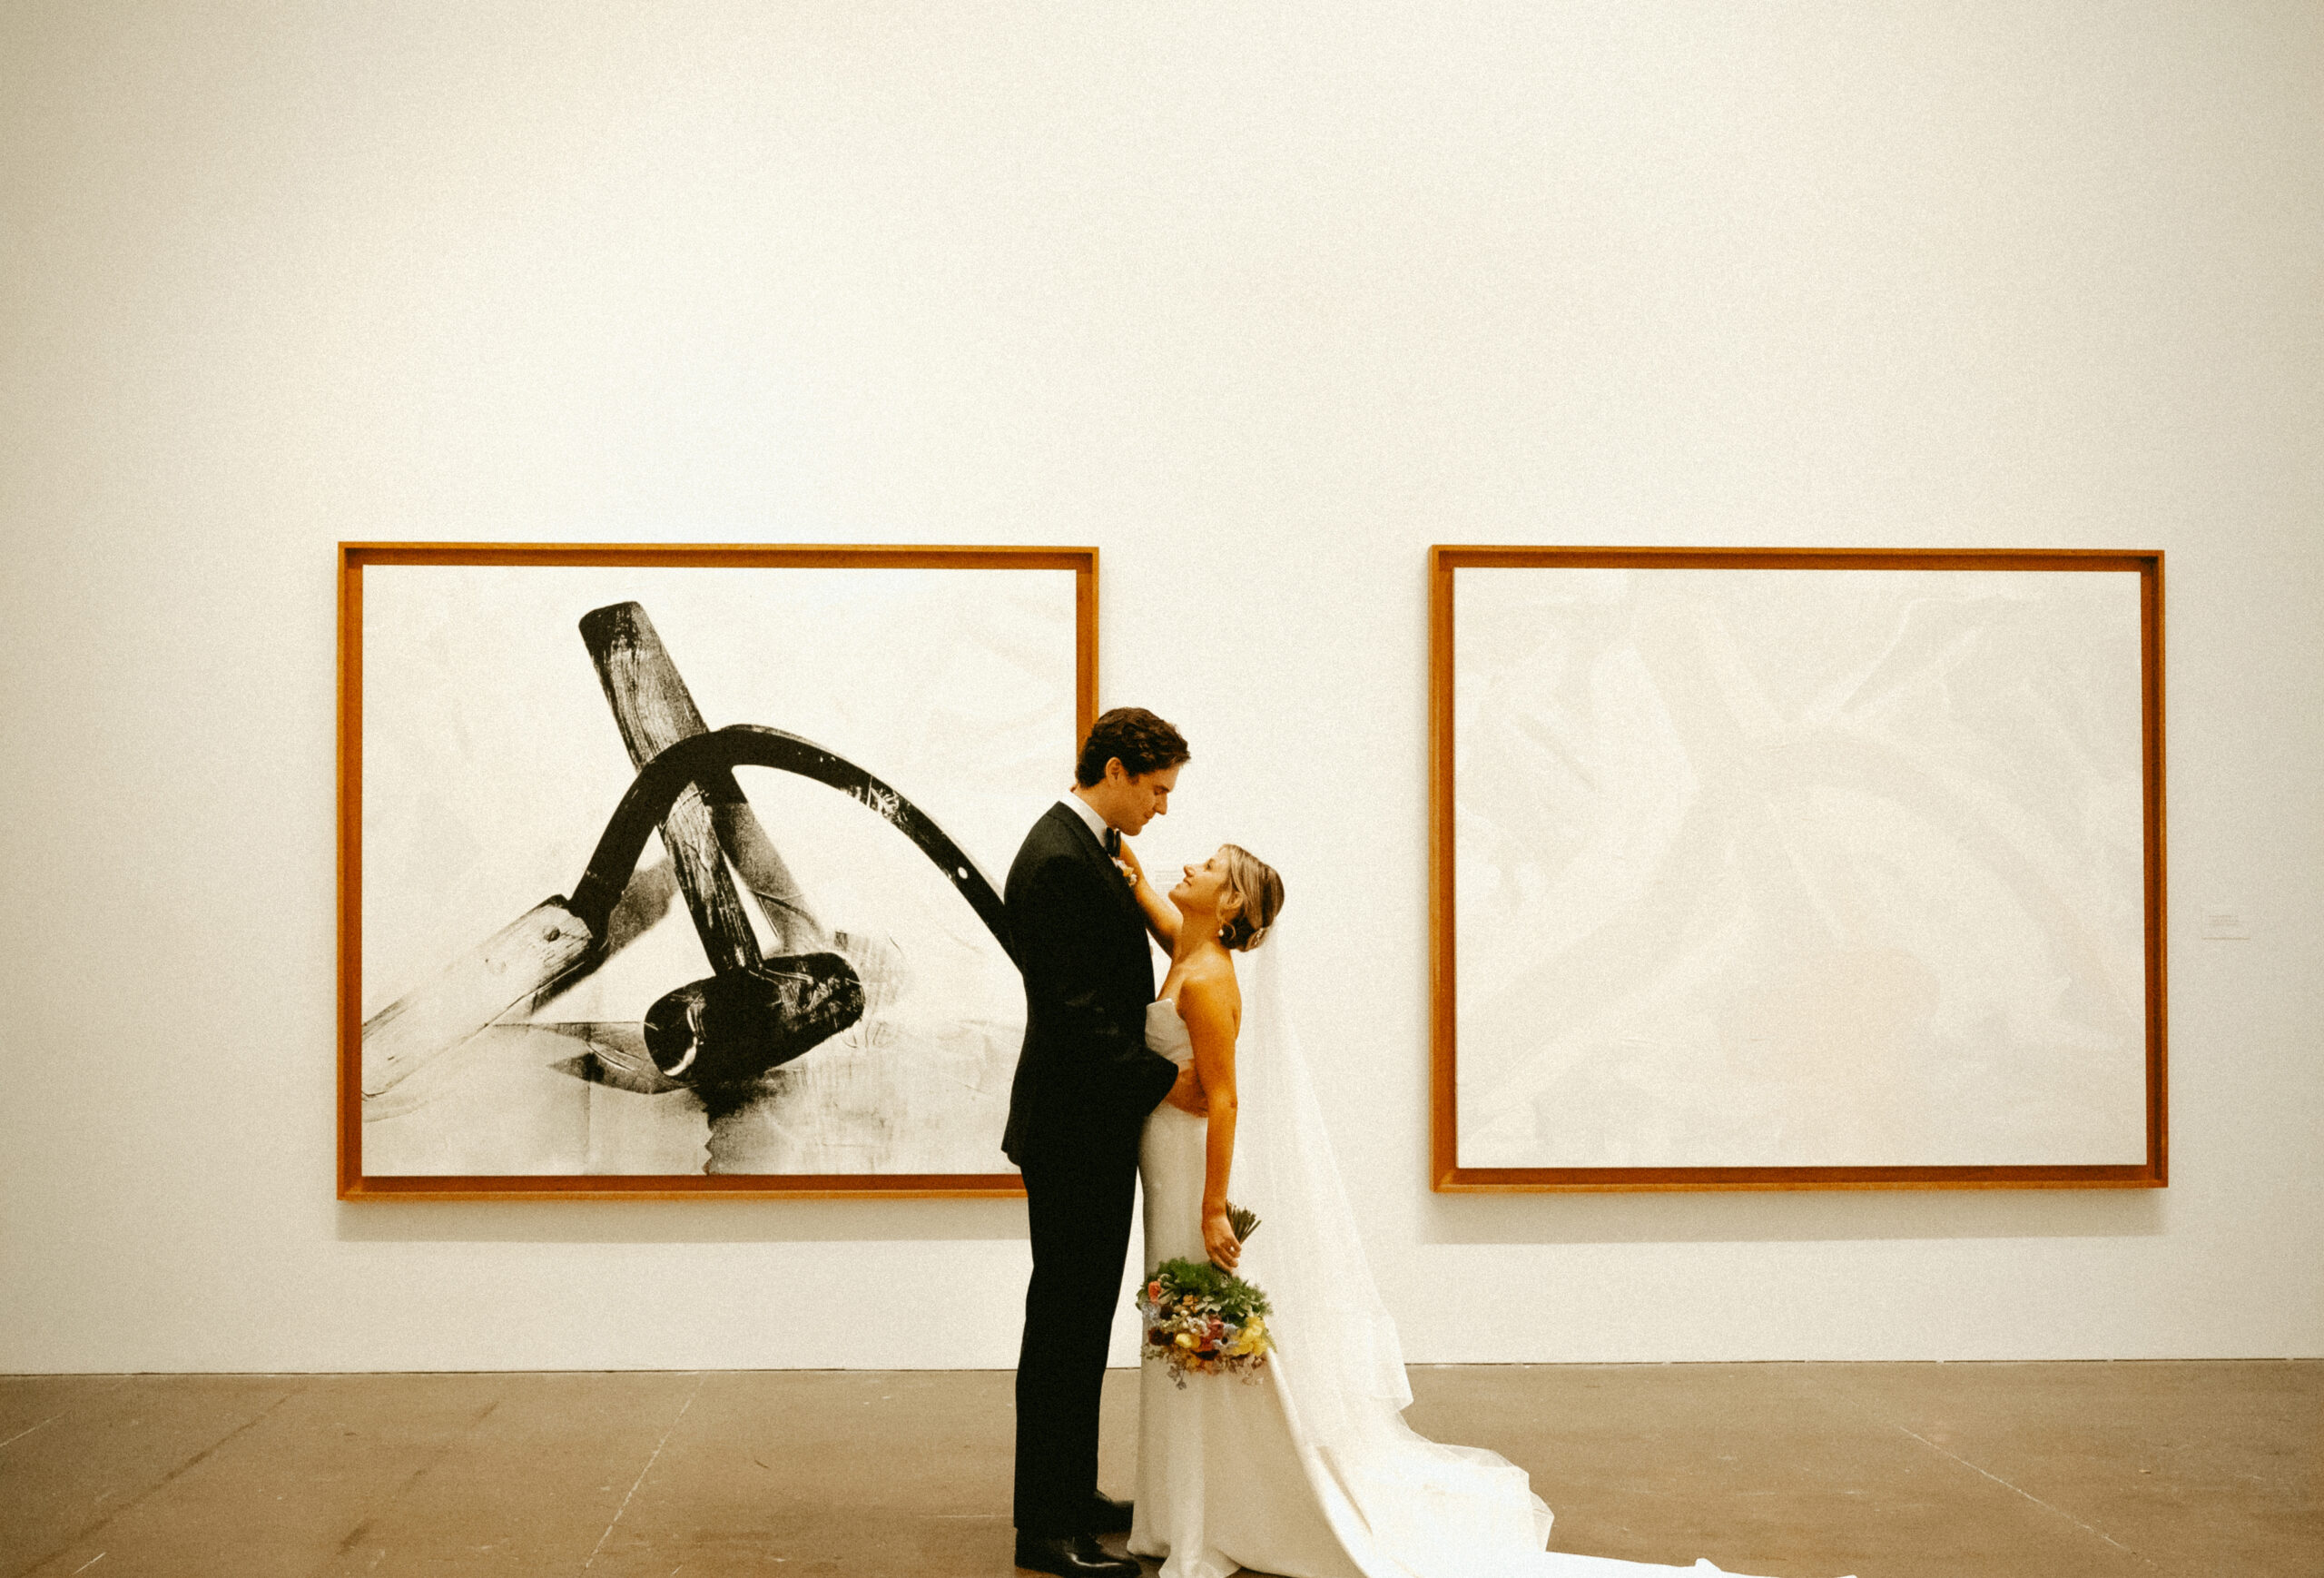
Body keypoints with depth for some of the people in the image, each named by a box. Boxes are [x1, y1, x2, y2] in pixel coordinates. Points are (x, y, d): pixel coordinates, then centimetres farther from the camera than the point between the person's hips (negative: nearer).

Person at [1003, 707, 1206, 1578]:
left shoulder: (1084, 849, 13)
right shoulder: (1058, 861, -20)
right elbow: (1074, 1009, -24)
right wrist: (1165, 1079, -18)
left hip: (1092, 1123, 11)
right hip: (1073, 1130, -10)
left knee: (1080, 1319, 17)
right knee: (1064, 1323, -3)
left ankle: (1068, 1494, 29)